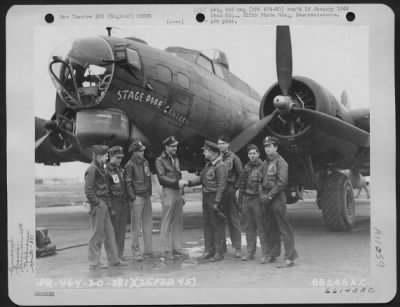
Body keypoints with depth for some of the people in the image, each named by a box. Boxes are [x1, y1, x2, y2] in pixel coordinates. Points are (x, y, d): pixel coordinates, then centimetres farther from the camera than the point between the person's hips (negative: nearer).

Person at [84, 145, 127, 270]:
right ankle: (94, 263, 5)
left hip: (103, 205, 10)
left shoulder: (100, 168, 16)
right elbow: (88, 190, -17)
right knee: (97, 234, -3)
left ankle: (114, 259, 20)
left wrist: (106, 203, 16)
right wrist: (96, 203, -19)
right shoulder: (92, 170, -13)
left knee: (109, 233, 13)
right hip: (98, 205, -10)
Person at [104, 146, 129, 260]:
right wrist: (110, 208, -15)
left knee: (122, 230, 9)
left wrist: (128, 201, 15)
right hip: (114, 202, -7)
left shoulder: (121, 169, 15)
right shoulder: (107, 171, -10)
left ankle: (120, 255, 17)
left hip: (124, 202, 8)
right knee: (114, 231, -3)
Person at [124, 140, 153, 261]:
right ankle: (136, 252, 3)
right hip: (137, 198, -7)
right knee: (136, 226, -3)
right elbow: (128, 183, -10)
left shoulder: (145, 162, 13)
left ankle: (148, 251, 17)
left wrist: (149, 193, 15)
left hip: (147, 196, 7)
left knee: (148, 224, 10)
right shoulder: (130, 165, -9)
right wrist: (132, 198, -13)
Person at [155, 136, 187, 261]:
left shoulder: (175, 159, 18)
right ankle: (166, 252, -1)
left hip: (177, 192, 7)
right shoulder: (160, 160, -4)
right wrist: (177, 182, -18)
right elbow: (162, 178, -12)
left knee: (178, 222, 7)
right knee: (167, 223, -4)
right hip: (168, 191, -7)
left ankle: (176, 248, 14)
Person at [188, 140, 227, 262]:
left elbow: (221, 186, -18)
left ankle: (219, 253, 5)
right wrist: (188, 183, 7)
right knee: (207, 224, 12)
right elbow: (201, 178, 19)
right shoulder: (208, 164, 14)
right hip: (206, 197, 9)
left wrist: (216, 202, -20)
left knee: (217, 225, -2)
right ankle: (209, 251, 20)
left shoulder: (220, 166, -15)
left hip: (215, 197, -9)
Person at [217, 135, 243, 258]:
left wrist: (235, 187, -5)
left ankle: (237, 248, 2)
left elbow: (240, 174, 3)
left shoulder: (233, 158, 0)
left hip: (229, 191, -4)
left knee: (233, 220, -2)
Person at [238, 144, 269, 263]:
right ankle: (250, 252, 17)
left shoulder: (263, 166, -3)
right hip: (246, 199, 6)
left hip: (257, 199, -6)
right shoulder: (246, 167, 14)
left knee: (261, 227, -5)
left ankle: (265, 253, 0)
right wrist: (240, 201, 15)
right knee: (248, 227, 9)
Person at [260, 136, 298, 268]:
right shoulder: (265, 163, 16)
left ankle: (290, 257, -6)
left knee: (283, 228, -7)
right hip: (267, 198, 8)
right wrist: (262, 194, 3)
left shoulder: (280, 162, -7)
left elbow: (282, 182, -15)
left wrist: (270, 195, -15)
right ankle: (272, 254, 21)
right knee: (270, 228, 12)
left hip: (277, 198, -8)